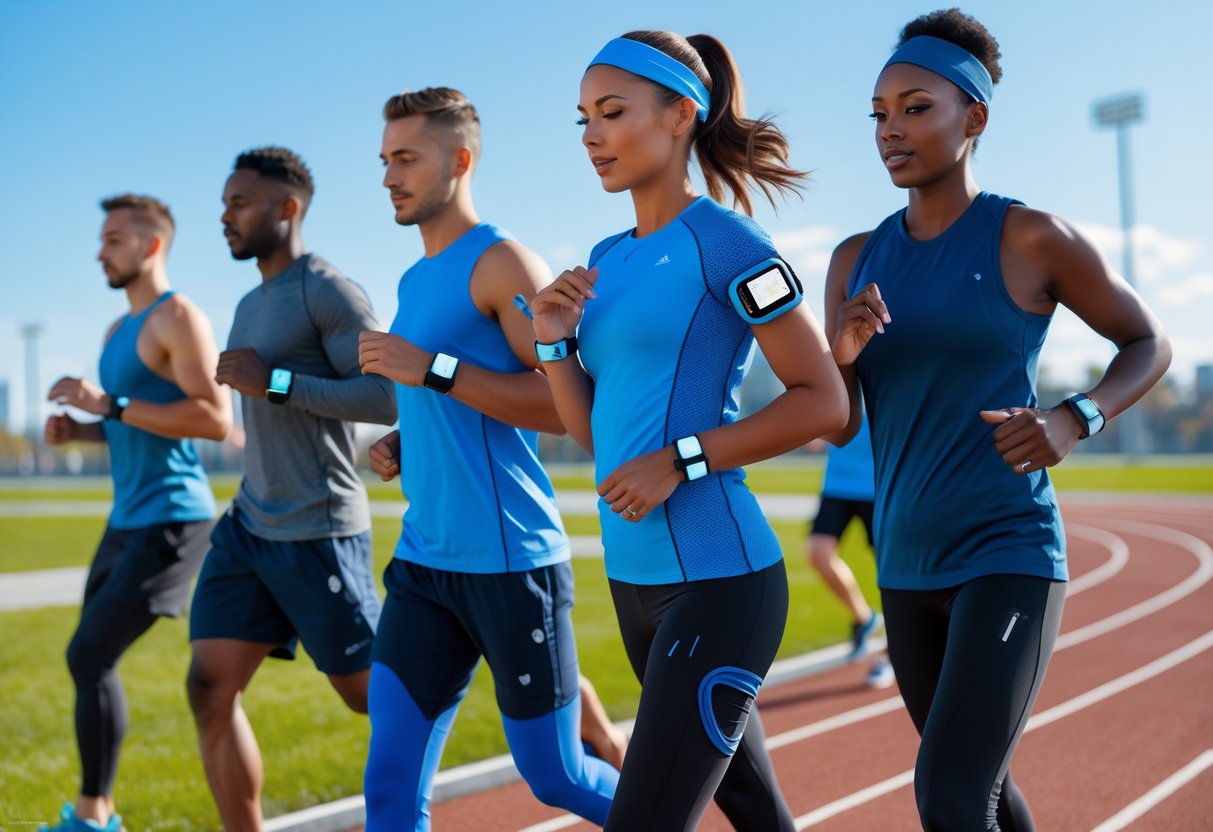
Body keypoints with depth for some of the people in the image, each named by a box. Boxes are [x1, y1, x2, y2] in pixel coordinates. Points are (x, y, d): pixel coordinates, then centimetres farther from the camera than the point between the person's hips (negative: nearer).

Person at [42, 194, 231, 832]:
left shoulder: (177, 317, -11)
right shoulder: (118, 331, 16)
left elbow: (215, 420, -23)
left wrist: (110, 404, -23)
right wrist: (79, 430, 6)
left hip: (169, 520, -9)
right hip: (128, 518, 10)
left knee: (89, 657, -12)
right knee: (93, 659, 13)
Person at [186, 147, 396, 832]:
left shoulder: (329, 291, -11)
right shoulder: (252, 305, 17)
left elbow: (388, 398, -20)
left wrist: (273, 382, -22)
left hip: (318, 534, -8)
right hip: (248, 527, 8)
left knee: (370, 693, 3)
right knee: (211, 688, -2)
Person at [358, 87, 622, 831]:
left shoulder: (502, 262, -9)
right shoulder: (416, 279, 15)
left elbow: (566, 404, -18)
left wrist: (433, 369, -21)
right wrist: (403, 445, 8)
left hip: (512, 564, -7)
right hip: (423, 561, 7)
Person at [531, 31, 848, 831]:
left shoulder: (724, 242, -10)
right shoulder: (606, 261, 11)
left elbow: (824, 401, -11)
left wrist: (681, 460, -17)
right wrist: (555, 343, -2)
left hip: (719, 579, -8)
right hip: (635, 577, 8)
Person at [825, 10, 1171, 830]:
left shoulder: (1033, 238, -8)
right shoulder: (857, 260, 6)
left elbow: (1150, 343, 4)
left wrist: (1075, 421, -15)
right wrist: (841, 354, -16)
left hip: (1009, 556, -6)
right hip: (908, 565, 6)